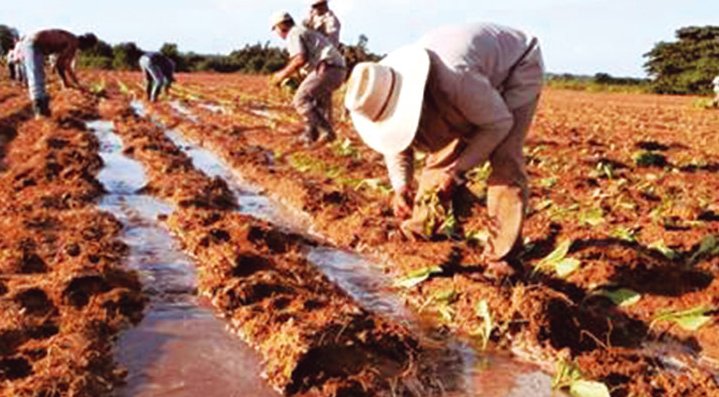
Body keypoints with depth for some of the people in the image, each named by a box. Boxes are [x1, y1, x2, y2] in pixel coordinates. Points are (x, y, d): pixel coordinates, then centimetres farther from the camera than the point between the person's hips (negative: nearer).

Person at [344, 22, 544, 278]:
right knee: (442, 153, -2)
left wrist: (456, 172, -32)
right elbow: (397, 145, -6)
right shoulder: (386, 91, -22)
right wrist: (400, 187, -25)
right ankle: (417, 234, 13)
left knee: (504, 160, -20)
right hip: (481, 78, 7)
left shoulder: (454, 78, -45)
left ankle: (501, 258, -15)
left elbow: (500, 123, -30)